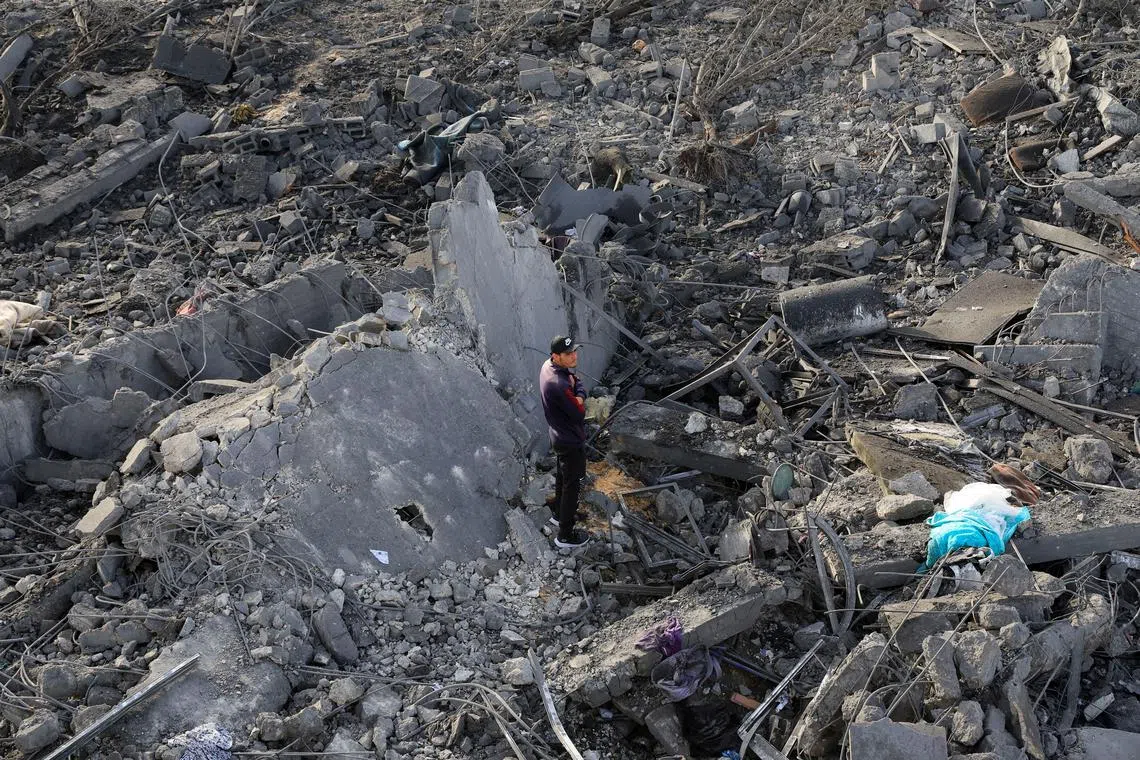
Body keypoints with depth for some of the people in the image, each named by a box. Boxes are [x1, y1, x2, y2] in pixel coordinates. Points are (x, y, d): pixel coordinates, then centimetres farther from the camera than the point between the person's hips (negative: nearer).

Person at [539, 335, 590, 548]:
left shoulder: (548, 365, -8)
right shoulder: (559, 385, -37)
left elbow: (577, 382, 3)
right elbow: (580, 413, -26)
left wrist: (579, 395, -17)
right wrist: (579, 400, -10)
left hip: (560, 435, 9)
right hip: (571, 442, -9)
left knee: (562, 475, 29)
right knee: (572, 485, 7)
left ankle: (560, 513, 51)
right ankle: (565, 536, 21)